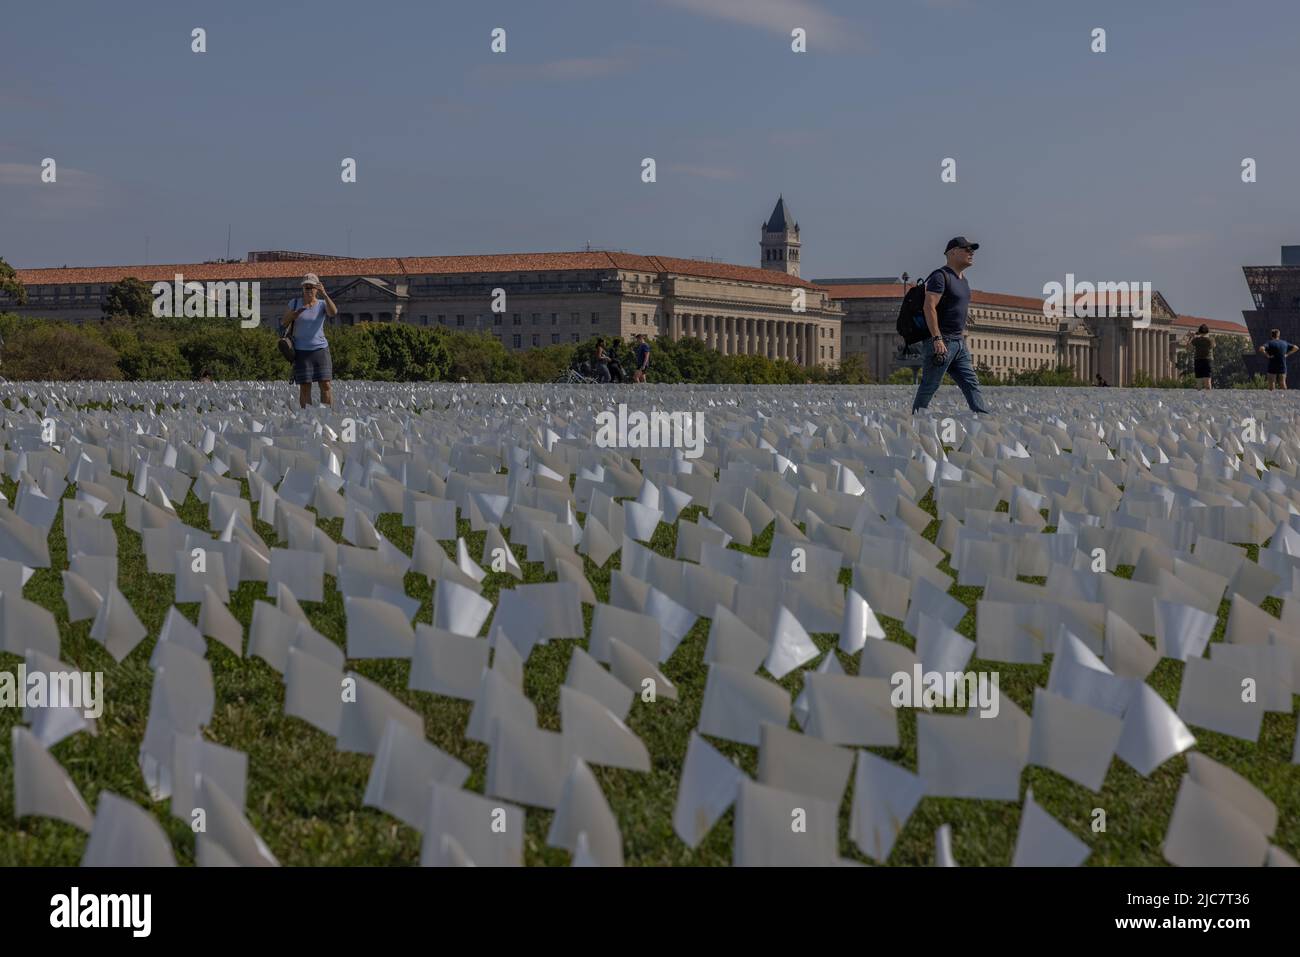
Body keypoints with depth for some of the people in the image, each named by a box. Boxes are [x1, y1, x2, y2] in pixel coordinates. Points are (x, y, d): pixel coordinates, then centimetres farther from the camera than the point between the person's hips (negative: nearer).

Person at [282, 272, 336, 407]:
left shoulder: (322, 304, 4)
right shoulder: (295, 303, 6)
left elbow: (333, 312, -17)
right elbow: (283, 322, 1)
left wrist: (324, 294, -30)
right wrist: (298, 312, -15)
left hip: (321, 349, 0)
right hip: (301, 351, 0)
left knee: (326, 385, -6)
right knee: (304, 387, -2)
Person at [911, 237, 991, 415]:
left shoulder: (963, 279, 19)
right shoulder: (940, 276, -11)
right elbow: (929, 307, -21)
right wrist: (937, 339, -27)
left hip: (959, 343, 9)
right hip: (940, 342, -9)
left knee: (972, 384, 4)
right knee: (929, 387, -5)